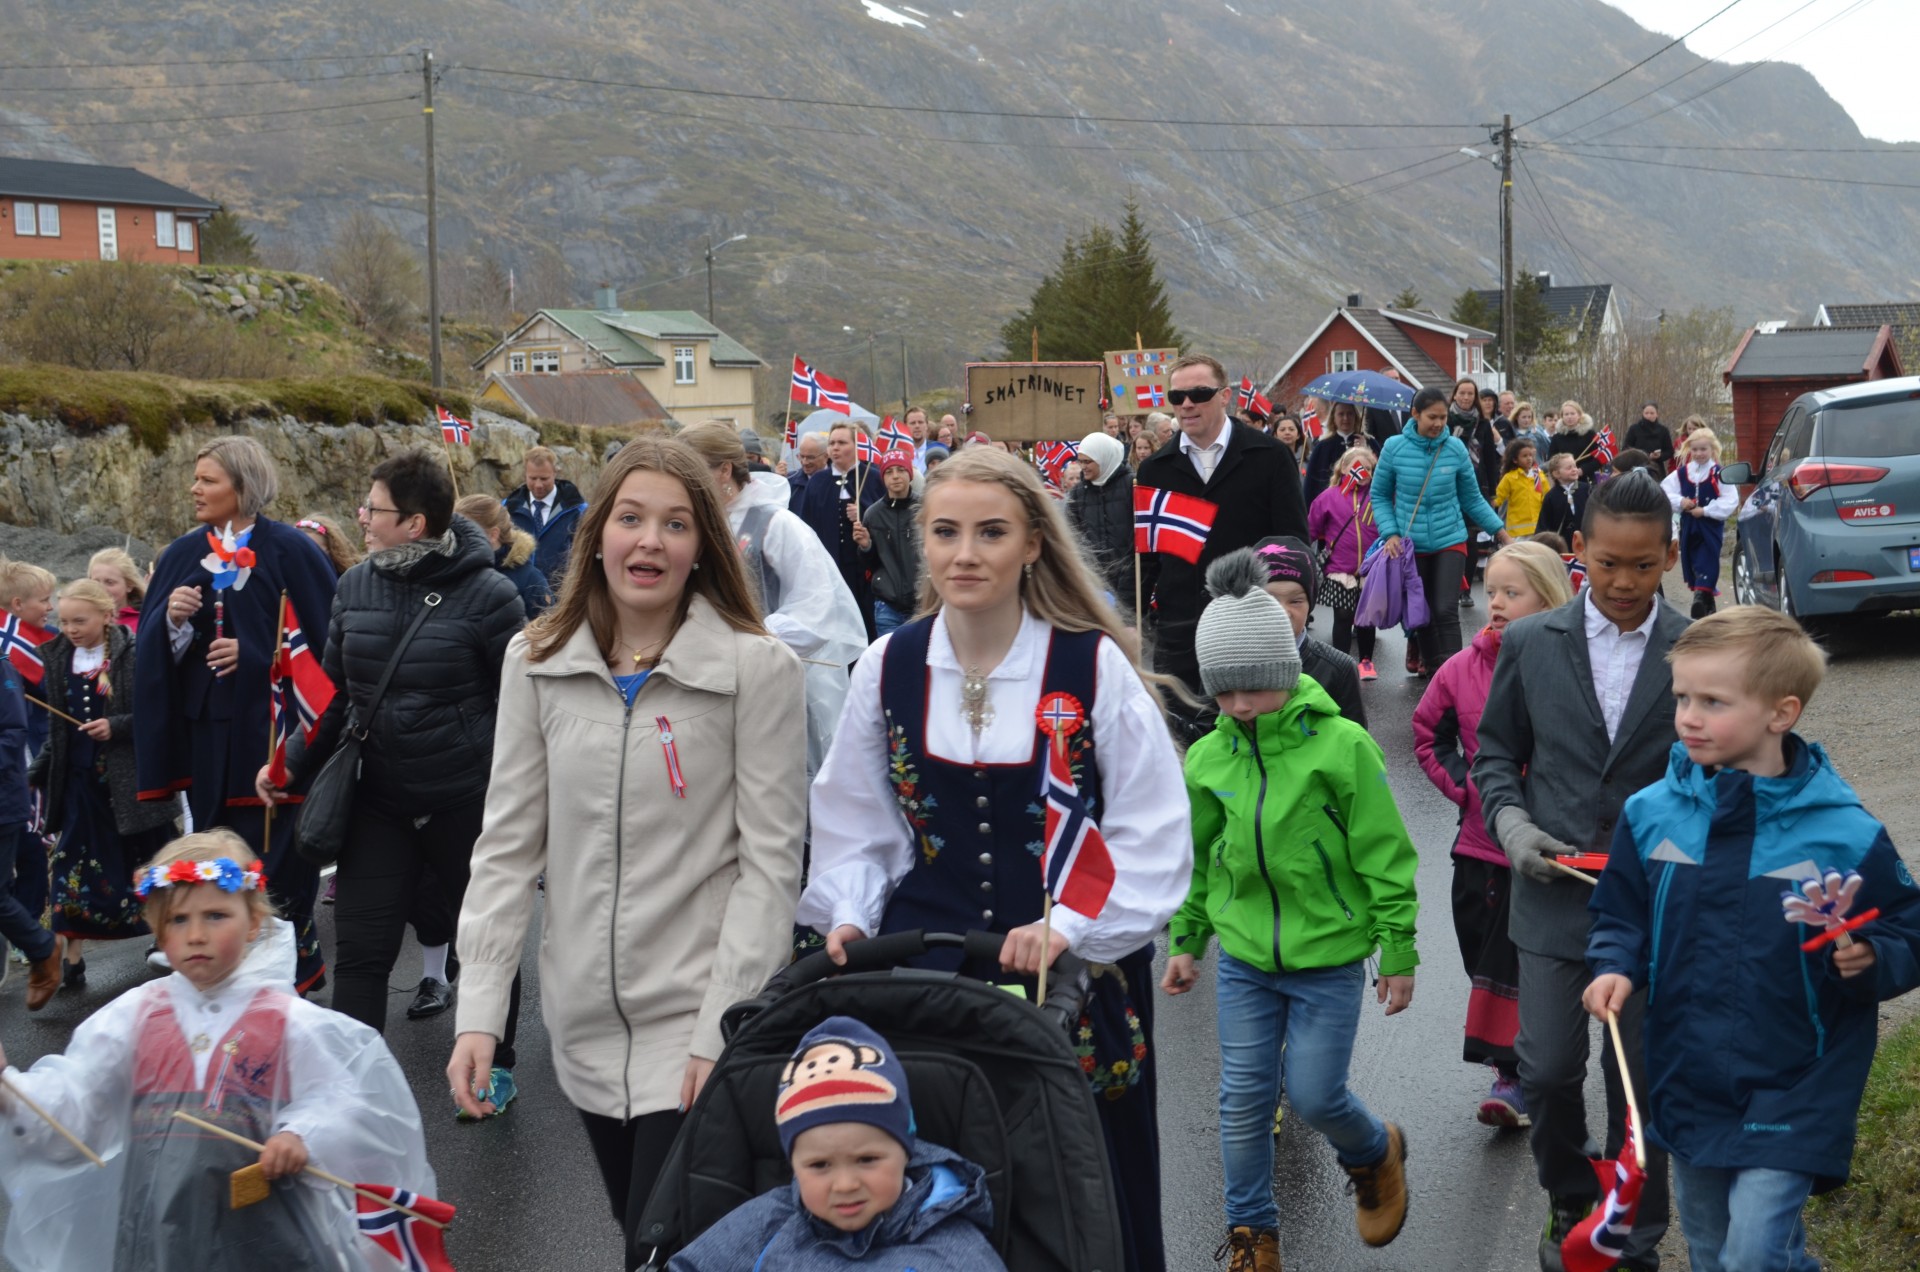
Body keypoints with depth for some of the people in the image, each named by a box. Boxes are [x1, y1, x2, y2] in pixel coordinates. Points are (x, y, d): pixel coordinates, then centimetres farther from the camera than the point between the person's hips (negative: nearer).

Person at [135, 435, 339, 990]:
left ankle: (293, 960, 12)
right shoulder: (182, 554, 11)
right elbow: (150, 647, 11)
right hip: (202, 729, 5)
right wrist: (171, 617, -10)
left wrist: (252, 652, -15)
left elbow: (323, 635, -7)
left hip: (269, 726, -5)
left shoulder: (288, 549, -5)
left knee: (272, 854, -2)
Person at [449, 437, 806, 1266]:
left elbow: (769, 863, -10)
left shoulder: (758, 668, -9)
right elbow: (508, 846, 3)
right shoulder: (537, 661, 2)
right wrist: (480, 1010, -4)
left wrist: (720, 1031, -15)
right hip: (585, 1021, 4)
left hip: (701, 1023, -4)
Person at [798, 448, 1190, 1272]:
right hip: (923, 971, 2)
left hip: (1077, 979, -2)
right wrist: (848, 917, -3)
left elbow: (1152, 839, -6)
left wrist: (1070, 928, -16)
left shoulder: (1094, 667, -8)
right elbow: (857, 826, 11)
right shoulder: (889, 668, 1)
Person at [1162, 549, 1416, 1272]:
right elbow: (1196, 857, 14)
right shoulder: (1208, 758, -1)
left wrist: (1399, 954, -6)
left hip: (1328, 958, -4)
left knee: (1313, 1095, 1)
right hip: (1243, 958, 4)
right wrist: (1186, 941, 16)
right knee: (1244, 1100, 5)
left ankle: (1375, 1154, 35)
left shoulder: (1341, 746, -14)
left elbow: (1385, 857, -8)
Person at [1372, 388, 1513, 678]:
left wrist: (1500, 531, 1)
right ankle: (1432, 669, 27)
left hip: (1451, 542, -1)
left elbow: (1472, 499, 6)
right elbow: (1380, 496, 3)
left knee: (1445, 611, -13)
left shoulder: (1455, 448, -3)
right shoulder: (1395, 448, -5)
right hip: (1411, 544, 1)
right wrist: (1390, 533, -10)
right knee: (1421, 613, 9)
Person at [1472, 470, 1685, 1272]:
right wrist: (1511, 823, -7)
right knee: (1548, 1069, 1)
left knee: (1643, 1077, 8)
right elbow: (1496, 751, 10)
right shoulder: (1530, 643, 0)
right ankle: (1570, 1201, 29)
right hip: (1554, 892, 1)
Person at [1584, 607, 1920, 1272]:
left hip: (1789, 1093, -5)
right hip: (1686, 1085, 5)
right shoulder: (1651, 814, -4)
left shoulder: (1845, 834, -14)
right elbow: (1621, 914, 10)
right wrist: (1616, 968, -9)